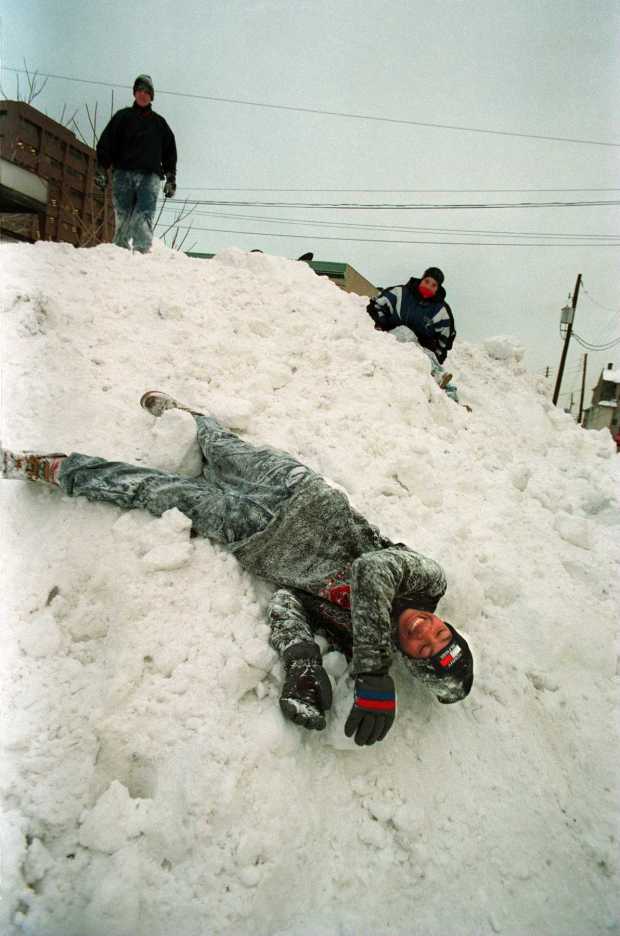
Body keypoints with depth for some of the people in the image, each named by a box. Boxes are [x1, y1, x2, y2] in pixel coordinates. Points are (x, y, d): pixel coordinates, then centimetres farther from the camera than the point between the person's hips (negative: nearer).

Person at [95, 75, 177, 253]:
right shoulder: (123, 116, 17)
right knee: (123, 217, -7)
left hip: (150, 176, 0)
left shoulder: (159, 122, 22)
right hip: (123, 173, 0)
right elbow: (106, 143, 9)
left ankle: (142, 252, -28)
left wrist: (171, 177, 8)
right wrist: (101, 169, -3)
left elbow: (170, 151, 20)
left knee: (144, 218, -17)